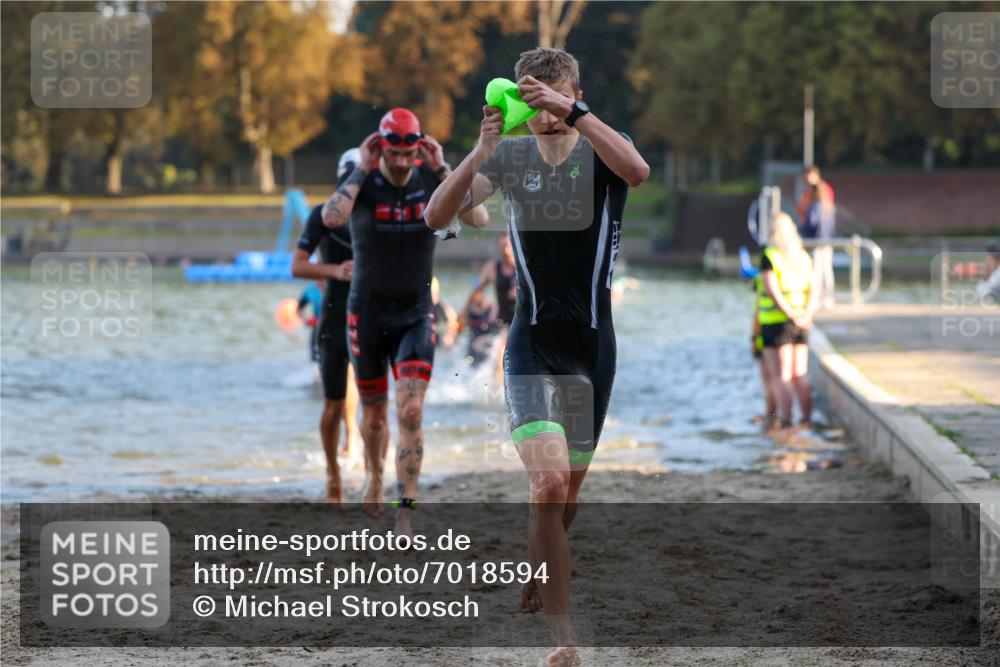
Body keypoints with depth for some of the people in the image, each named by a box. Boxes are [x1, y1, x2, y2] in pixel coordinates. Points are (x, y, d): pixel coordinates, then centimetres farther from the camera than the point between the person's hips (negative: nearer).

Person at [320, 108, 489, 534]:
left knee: (410, 412, -15)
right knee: (374, 415, 13)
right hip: (367, 312, 0)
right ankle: (375, 476, 44)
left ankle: (406, 512, -15)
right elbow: (332, 217, -33)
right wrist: (362, 169, -25)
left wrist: (442, 168, -20)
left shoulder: (431, 180, -5)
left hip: (416, 315, 0)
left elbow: (478, 219, -20)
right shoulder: (363, 184, -11)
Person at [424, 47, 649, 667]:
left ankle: (539, 578, 43)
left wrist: (573, 112, -37)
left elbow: (637, 170, -30)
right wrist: (482, 150, -22)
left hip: (592, 342, 1)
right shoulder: (510, 157, 0)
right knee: (549, 484, -18)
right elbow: (437, 216, -10)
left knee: (569, 487, 14)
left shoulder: (601, 151, -4)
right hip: (532, 342, -1)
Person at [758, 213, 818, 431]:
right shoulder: (804, 257, 10)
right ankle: (807, 419, 11)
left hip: (776, 322, -6)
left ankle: (786, 422, -9)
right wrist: (806, 316, -6)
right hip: (801, 325, 6)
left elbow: (773, 291, -16)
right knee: (799, 376, 13)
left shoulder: (769, 256, -8)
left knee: (781, 377, -4)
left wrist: (793, 316, -15)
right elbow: (814, 291, 4)